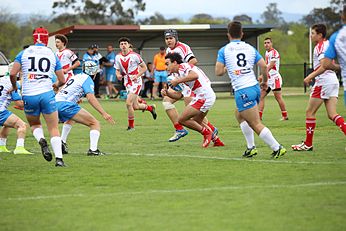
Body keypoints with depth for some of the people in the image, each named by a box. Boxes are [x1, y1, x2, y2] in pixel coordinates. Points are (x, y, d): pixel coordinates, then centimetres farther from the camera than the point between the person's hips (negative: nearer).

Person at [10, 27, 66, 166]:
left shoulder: (24, 53, 6)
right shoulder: (52, 55, 10)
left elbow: (13, 73, -1)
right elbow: (62, 80, 14)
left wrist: (14, 86, 19)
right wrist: (56, 85, 36)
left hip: (28, 95, 0)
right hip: (46, 93, 0)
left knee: (34, 124, 24)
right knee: (54, 129, 7)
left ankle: (41, 140, -7)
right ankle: (59, 159, -8)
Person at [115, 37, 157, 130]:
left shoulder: (134, 55, -12)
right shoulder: (118, 57, 2)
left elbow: (144, 67, -5)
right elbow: (117, 70, 12)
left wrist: (137, 76, -18)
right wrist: (118, 75, -12)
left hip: (136, 82, -6)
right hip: (127, 82, 6)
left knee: (129, 103, -17)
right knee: (135, 106, 11)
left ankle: (131, 126, -2)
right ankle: (150, 108, 41)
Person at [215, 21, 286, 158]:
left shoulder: (223, 50, 0)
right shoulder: (250, 48, 10)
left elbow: (218, 72, -5)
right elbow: (264, 66, 3)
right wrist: (264, 81, 20)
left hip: (242, 91, -7)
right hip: (255, 87, 7)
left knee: (256, 125, -4)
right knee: (239, 115, 26)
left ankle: (277, 148, -11)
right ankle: (251, 147, 21)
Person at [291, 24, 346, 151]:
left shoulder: (320, 46, -10)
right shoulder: (328, 44, 18)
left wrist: (311, 76, -21)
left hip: (323, 81, -9)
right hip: (333, 80, 9)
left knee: (310, 112, 1)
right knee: (332, 114, 3)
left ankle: (308, 144, 6)